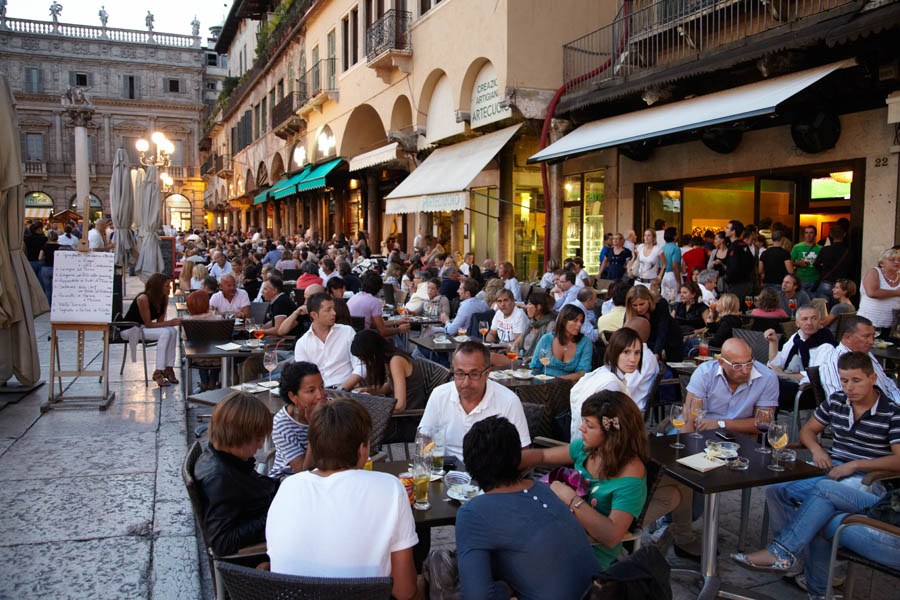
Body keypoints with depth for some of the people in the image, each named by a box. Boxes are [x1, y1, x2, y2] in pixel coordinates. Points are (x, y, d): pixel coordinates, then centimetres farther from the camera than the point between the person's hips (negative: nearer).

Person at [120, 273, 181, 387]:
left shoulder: (164, 298, -3)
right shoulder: (143, 299, -25)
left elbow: (160, 321, -1)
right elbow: (148, 324, -24)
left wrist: (172, 323, -21)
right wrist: (169, 323, -28)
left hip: (142, 327, 7)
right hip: (129, 329, -7)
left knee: (173, 331, -18)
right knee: (165, 333, -28)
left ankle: (169, 368, -13)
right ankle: (158, 372, -26)